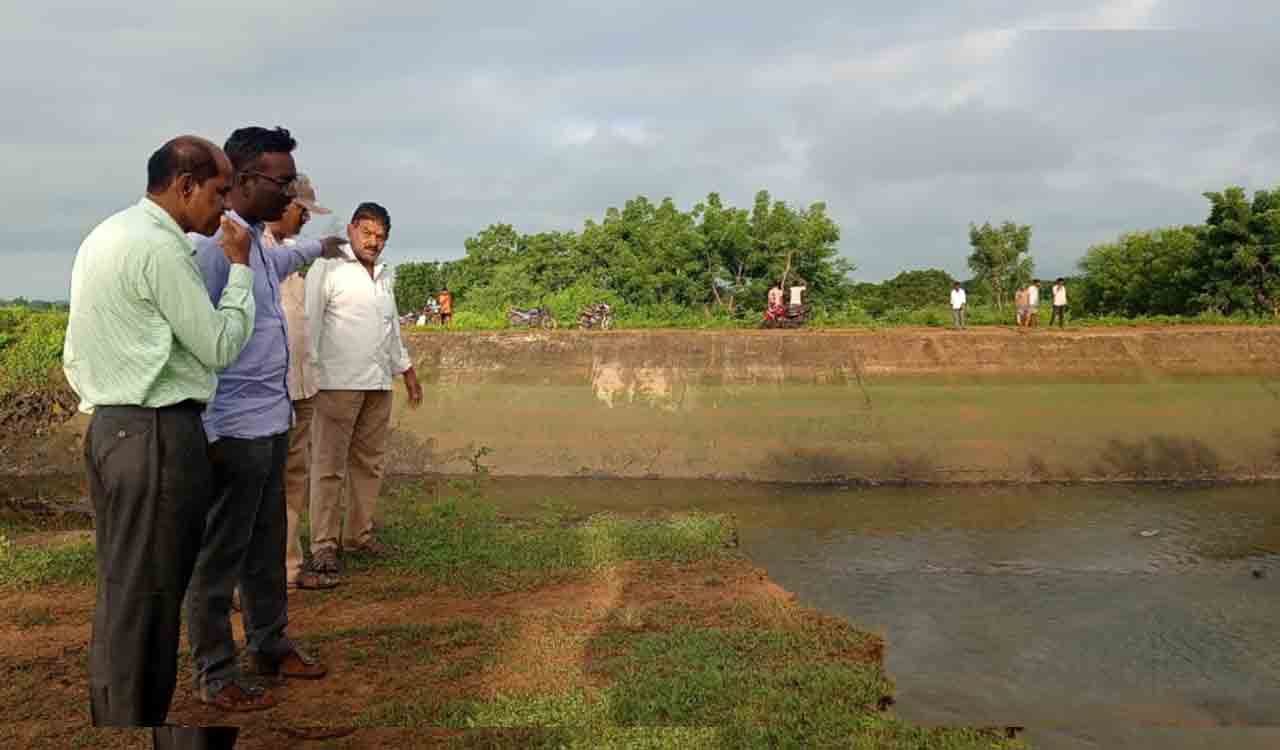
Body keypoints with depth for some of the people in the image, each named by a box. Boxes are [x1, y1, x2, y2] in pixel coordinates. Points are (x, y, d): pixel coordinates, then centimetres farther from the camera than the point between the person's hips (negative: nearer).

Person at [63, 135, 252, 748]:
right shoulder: (159, 245, -14)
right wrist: (241, 266, -4)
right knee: (150, 598, -2)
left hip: (108, 425, 10)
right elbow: (219, 346, -12)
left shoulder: (105, 235, 17)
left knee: (119, 592, 15)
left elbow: (75, 353, 19)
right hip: (157, 433, -10)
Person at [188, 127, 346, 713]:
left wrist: (317, 250, 53)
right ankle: (214, 675, 19)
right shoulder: (214, 244, -19)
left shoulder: (256, 240, 9)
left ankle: (269, 644, 36)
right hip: (233, 429, -9)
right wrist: (202, 433, -21)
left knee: (268, 544, 20)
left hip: (272, 422, 9)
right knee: (220, 555, 5)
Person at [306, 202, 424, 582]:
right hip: (338, 382, -7)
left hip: (379, 383, 7)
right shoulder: (327, 269, -3)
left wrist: (407, 370, 26)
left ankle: (359, 534, 20)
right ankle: (324, 544, 0)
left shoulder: (385, 276, 19)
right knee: (330, 465, -4)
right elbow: (310, 321, -10)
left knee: (369, 462, 11)